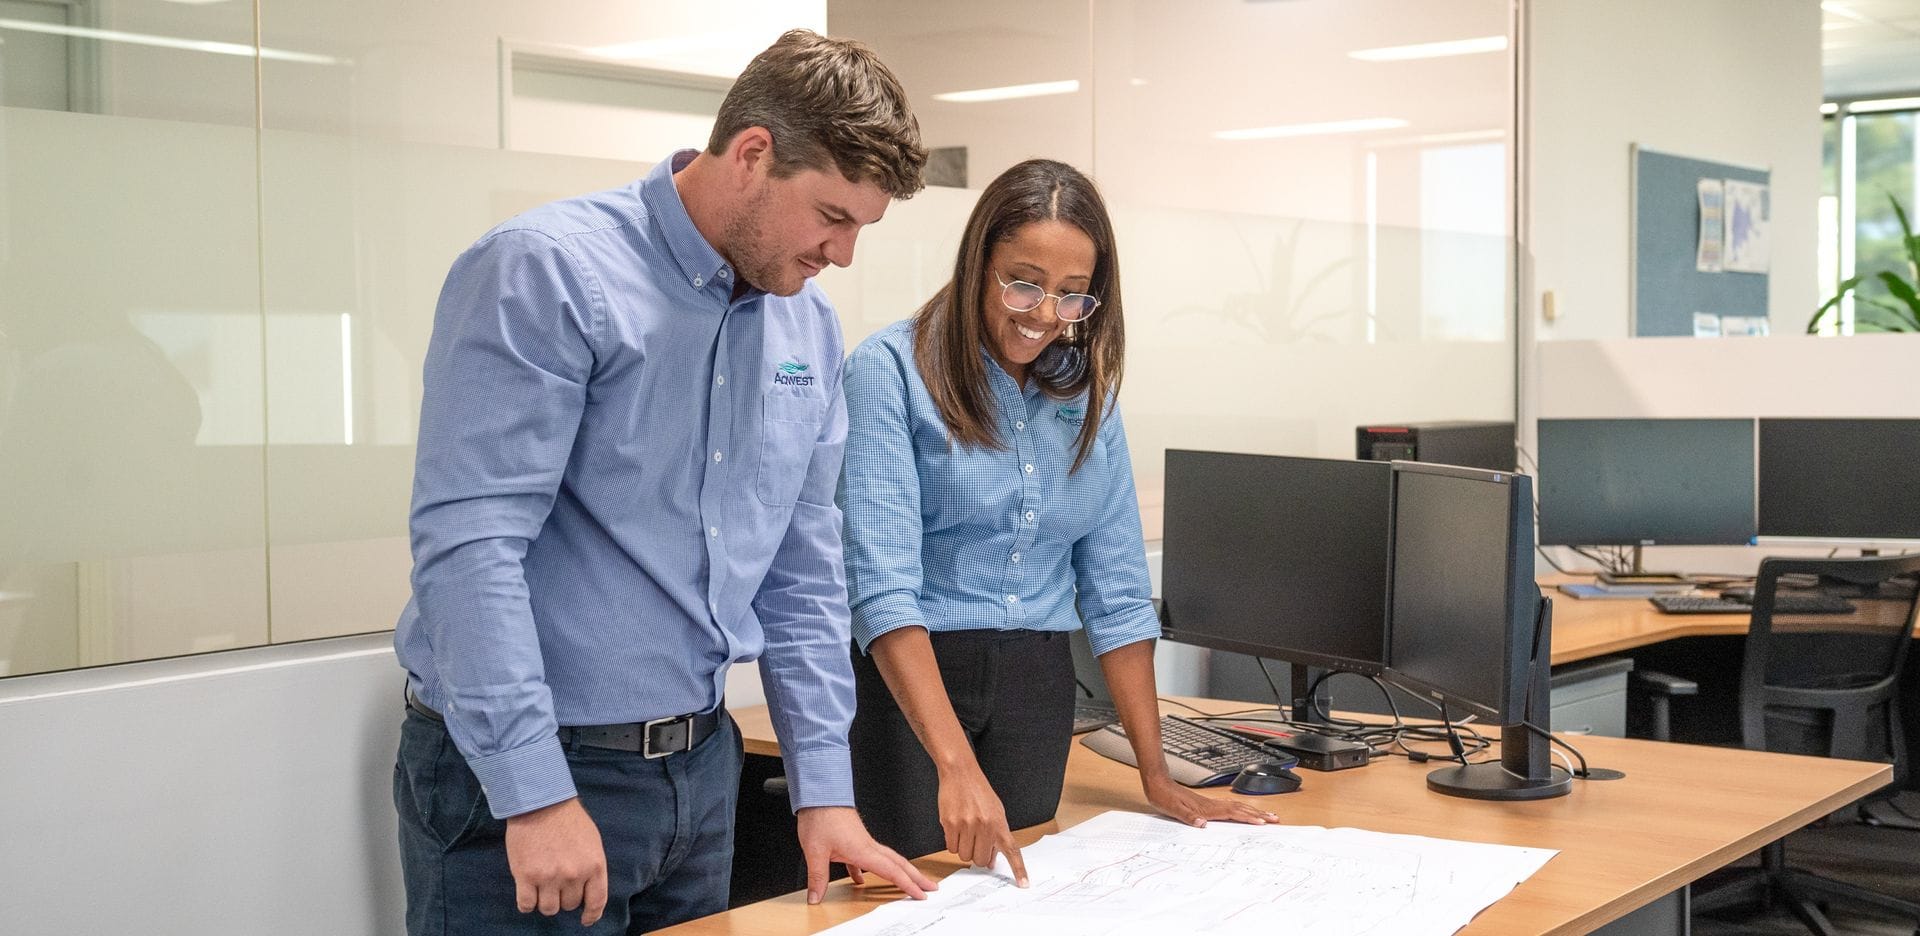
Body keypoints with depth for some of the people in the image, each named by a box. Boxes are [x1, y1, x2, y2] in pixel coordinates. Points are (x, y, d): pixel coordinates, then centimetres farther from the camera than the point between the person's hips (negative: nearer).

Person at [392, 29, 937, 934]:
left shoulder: (808, 328, 7)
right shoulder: (546, 272, -15)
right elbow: (467, 541, -22)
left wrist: (824, 788, 8)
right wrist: (537, 795, -24)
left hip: (700, 770, 7)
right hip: (516, 770, -7)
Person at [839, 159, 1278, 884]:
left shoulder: (1084, 389, 7)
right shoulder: (891, 369, -10)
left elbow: (1116, 588, 9)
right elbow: (882, 578, -20)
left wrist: (1156, 777, 4)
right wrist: (956, 765, -30)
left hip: (1035, 687, 5)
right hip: (903, 681, -5)